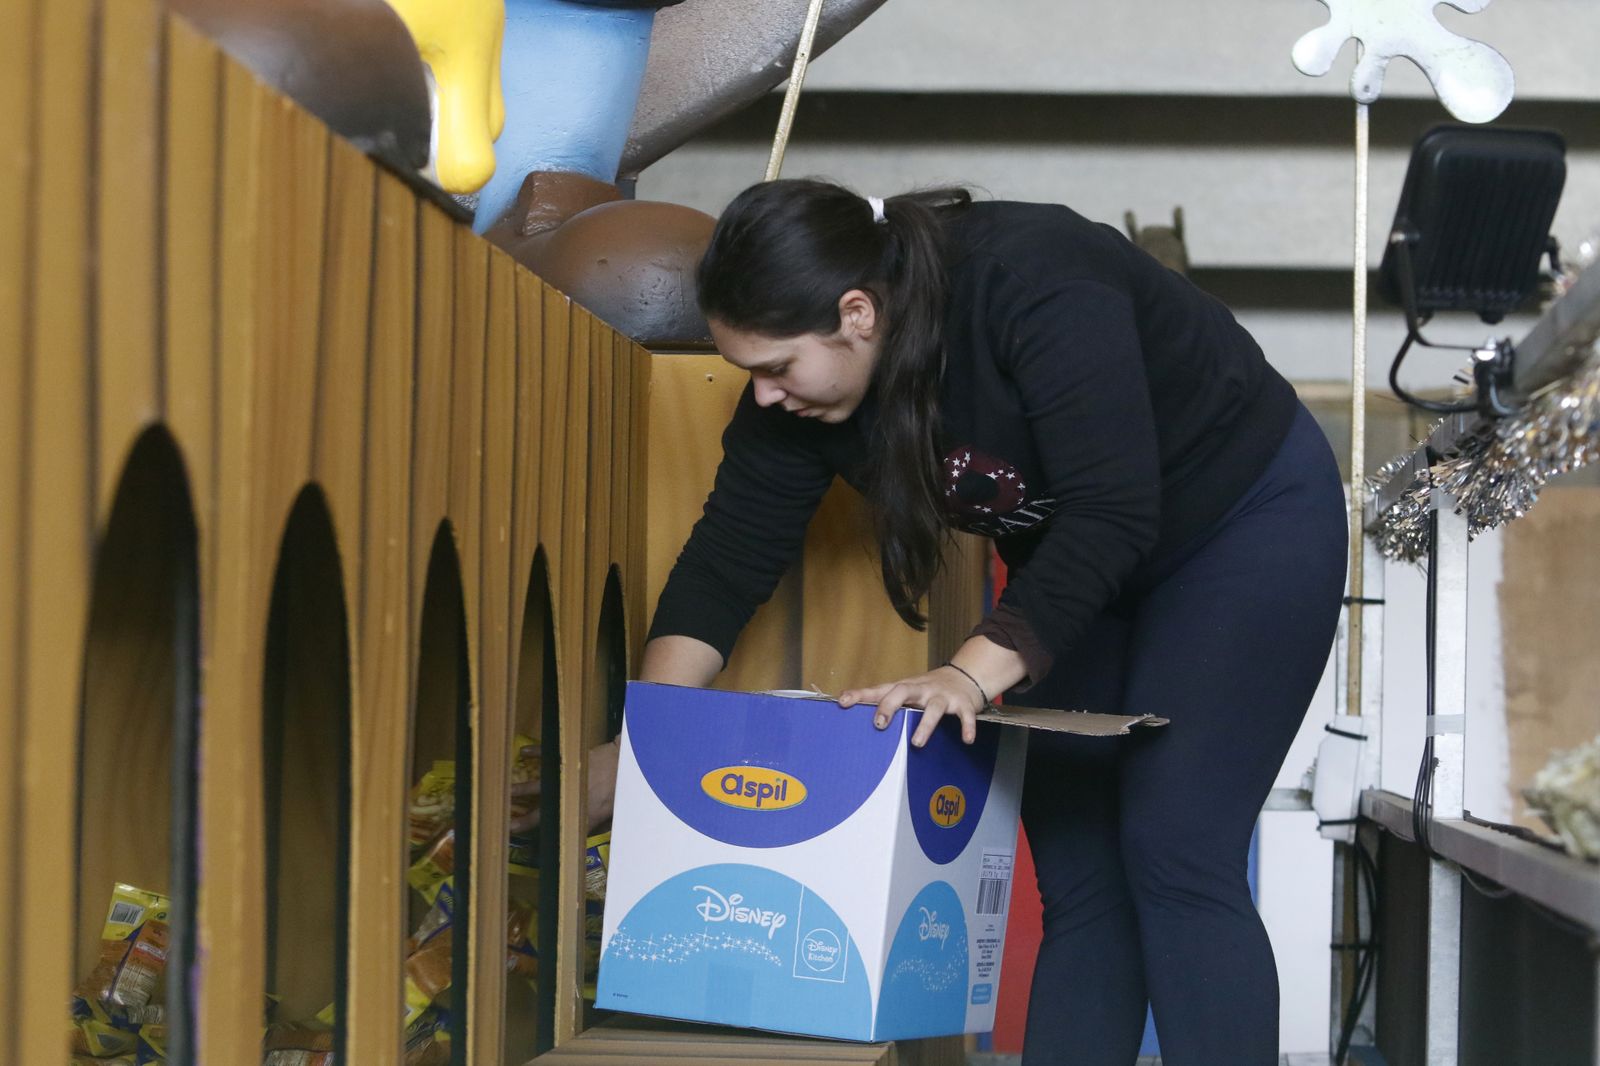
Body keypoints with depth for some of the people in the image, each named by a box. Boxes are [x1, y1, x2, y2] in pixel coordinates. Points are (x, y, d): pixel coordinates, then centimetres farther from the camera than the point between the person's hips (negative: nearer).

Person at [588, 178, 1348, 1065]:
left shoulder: (1037, 287, -35)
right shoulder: (795, 388, -14)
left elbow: (1113, 515, -38)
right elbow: (729, 558, -10)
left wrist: (977, 671, -45)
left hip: (1248, 519, -7)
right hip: (1073, 558, 7)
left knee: (1173, 856, -16)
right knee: (1074, 874, 0)